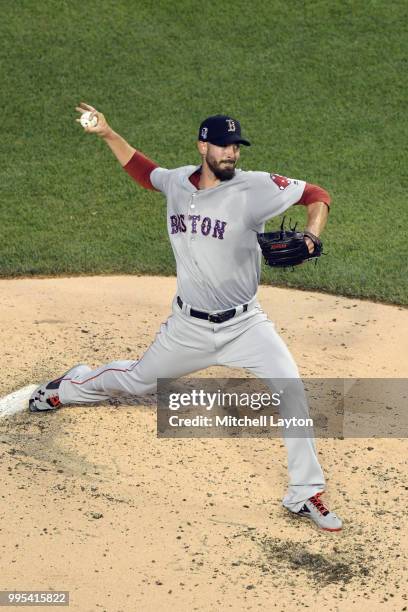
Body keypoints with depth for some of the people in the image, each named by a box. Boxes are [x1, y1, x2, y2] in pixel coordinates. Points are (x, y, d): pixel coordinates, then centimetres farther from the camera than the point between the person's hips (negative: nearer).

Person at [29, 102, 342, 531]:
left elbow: (316, 195, -10)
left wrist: (311, 234, -28)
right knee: (138, 380, 20)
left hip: (244, 326, -2)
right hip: (188, 327, 3)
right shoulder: (176, 182, -2)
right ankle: (68, 388, 53)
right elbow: (144, 172, 19)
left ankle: (305, 495, -4)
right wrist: (106, 133, 13)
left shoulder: (255, 187, -15)